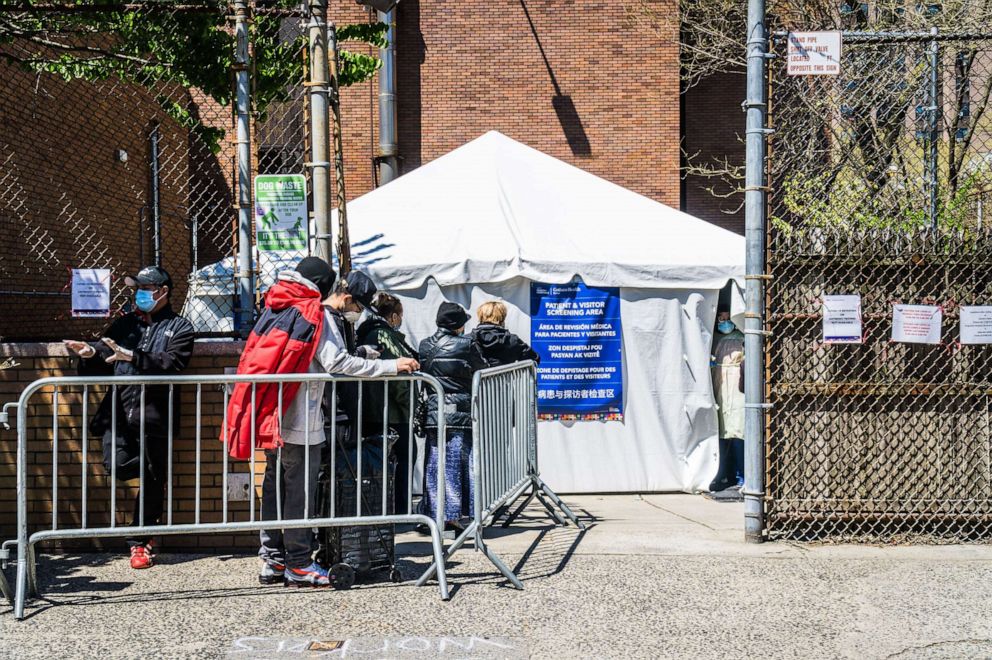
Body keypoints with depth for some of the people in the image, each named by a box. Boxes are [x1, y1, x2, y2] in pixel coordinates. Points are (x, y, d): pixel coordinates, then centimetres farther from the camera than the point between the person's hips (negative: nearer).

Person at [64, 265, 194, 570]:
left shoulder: (179, 327, 6)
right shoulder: (125, 323, 19)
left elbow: (173, 363, -12)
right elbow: (102, 366, 14)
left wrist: (133, 357, -23)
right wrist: (92, 354, -9)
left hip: (153, 416, -3)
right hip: (119, 410, 3)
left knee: (151, 481, 2)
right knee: (117, 466, -15)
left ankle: (141, 542, 14)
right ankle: (158, 470, 18)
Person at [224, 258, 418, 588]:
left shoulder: (274, 309, 13)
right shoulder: (317, 315, -8)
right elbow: (338, 363, -17)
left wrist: (334, 308, 31)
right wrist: (393, 366, -15)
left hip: (269, 415, 8)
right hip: (300, 421, -8)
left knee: (275, 485, 14)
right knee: (300, 490, -1)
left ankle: (272, 560, 19)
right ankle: (298, 564, 4)